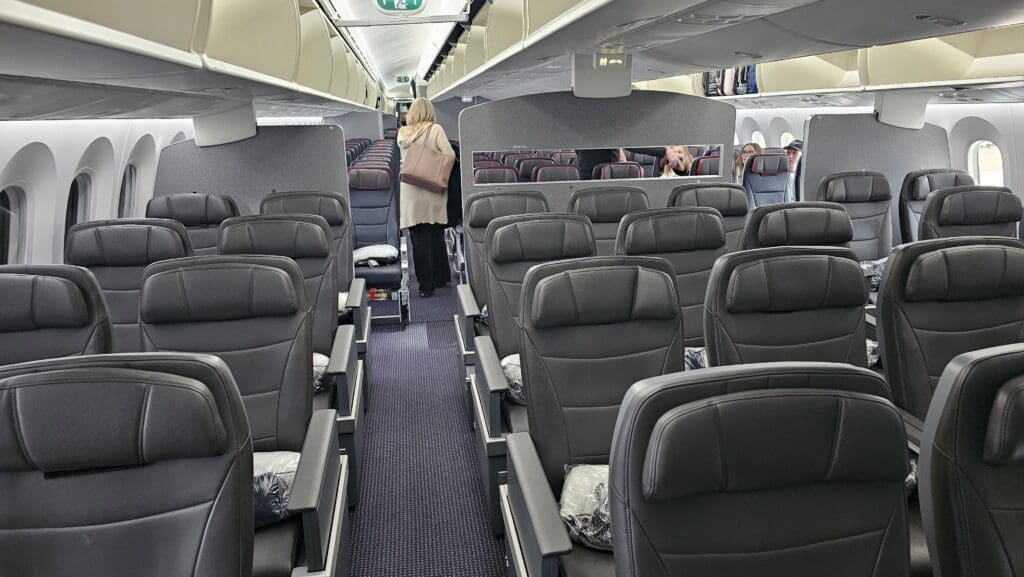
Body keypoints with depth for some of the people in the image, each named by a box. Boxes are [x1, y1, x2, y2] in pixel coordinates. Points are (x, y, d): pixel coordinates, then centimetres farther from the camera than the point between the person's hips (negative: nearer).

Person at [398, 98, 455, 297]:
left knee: (418, 238, 5)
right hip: (433, 190, -2)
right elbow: (450, 155, -13)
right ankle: (440, 278, 23)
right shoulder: (435, 130, -6)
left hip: (410, 192, 2)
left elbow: (405, 159, 12)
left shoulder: (402, 133, 5)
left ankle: (426, 285, 5)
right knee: (436, 236, 13)